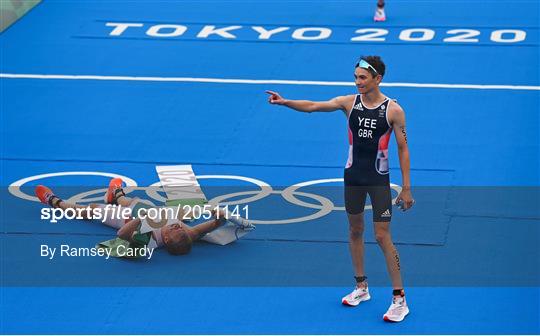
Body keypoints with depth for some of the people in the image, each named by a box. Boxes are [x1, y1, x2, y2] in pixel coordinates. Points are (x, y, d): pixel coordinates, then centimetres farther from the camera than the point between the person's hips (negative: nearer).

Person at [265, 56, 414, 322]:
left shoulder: (393, 110, -11)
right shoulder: (349, 102, -4)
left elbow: (403, 149, -7)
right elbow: (313, 106, -14)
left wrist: (406, 188, -8)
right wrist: (285, 102, -31)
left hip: (379, 180, -4)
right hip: (353, 177, 4)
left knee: (382, 236, -6)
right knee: (355, 230, 14)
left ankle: (399, 299, 1)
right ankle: (361, 288, 30)